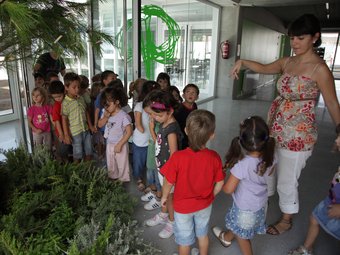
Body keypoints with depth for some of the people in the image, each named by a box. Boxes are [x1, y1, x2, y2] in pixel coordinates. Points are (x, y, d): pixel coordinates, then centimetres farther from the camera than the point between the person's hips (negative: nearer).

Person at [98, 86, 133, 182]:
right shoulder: (106, 113, -6)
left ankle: (123, 181, 33)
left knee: (122, 165, 12)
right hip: (109, 144, 6)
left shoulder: (123, 115, -24)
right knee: (110, 164, 24)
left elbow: (129, 132, -22)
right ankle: (112, 178, 46)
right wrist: (106, 117, -17)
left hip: (120, 145, -6)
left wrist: (119, 144, -22)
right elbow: (100, 125, 3)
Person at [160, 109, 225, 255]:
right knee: (203, 234, 30)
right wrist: (210, 196, 10)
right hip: (205, 204, 3)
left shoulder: (178, 157, -32)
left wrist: (164, 196, 3)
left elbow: (168, 183, -18)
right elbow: (220, 183, -9)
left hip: (183, 206, -2)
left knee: (184, 239, 23)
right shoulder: (214, 157, -23)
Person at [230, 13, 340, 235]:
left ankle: (287, 220, 33)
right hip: (276, 128, 7)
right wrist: (243, 62, 4)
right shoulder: (287, 62, 5)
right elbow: (264, 68, 19)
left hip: (298, 134, -7)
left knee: (287, 181, 8)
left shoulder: (319, 69, -14)